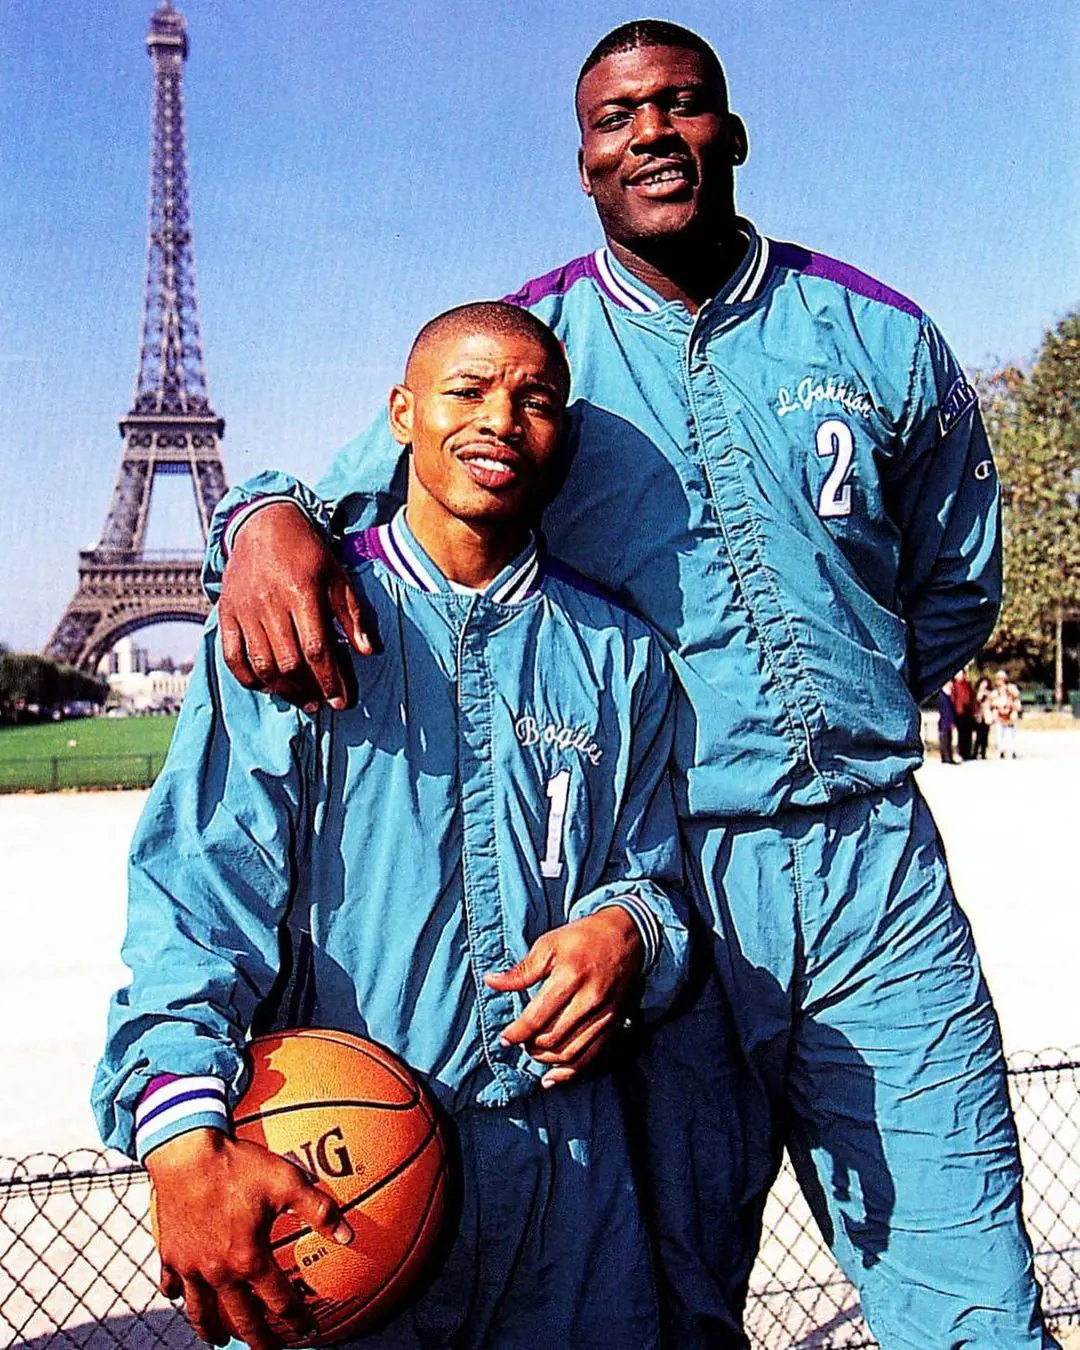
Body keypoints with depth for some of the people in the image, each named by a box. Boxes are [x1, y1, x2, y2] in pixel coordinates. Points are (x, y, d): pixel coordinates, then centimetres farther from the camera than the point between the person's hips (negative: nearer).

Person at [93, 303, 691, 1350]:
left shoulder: (616, 651, 10)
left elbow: (655, 870, 13)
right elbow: (201, 890, -10)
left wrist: (625, 927, -12)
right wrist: (184, 1140, -25)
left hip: (566, 1168, 3)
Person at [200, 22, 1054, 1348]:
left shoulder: (876, 333, 8)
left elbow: (956, 590, 20)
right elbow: (354, 493, 3)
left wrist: (842, 714, 11)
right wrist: (269, 516, -19)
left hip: (872, 864, 1)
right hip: (651, 879, -1)